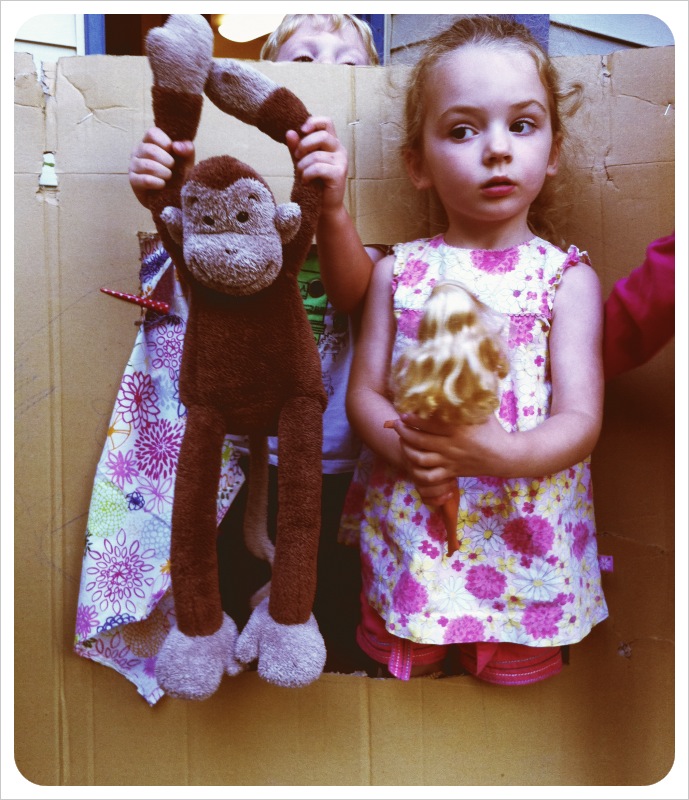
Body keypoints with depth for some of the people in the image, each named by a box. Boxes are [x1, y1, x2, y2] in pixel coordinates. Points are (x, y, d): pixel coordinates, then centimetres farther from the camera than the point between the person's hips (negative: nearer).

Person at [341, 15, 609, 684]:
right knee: (396, 678, 17)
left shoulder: (567, 276, -4)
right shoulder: (398, 270, 1)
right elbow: (363, 390, 0)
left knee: (515, 680, 16)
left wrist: (500, 454, -30)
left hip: (523, 547, -1)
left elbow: (581, 420, -11)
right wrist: (403, 446, -21)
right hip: (407, 534, 1)